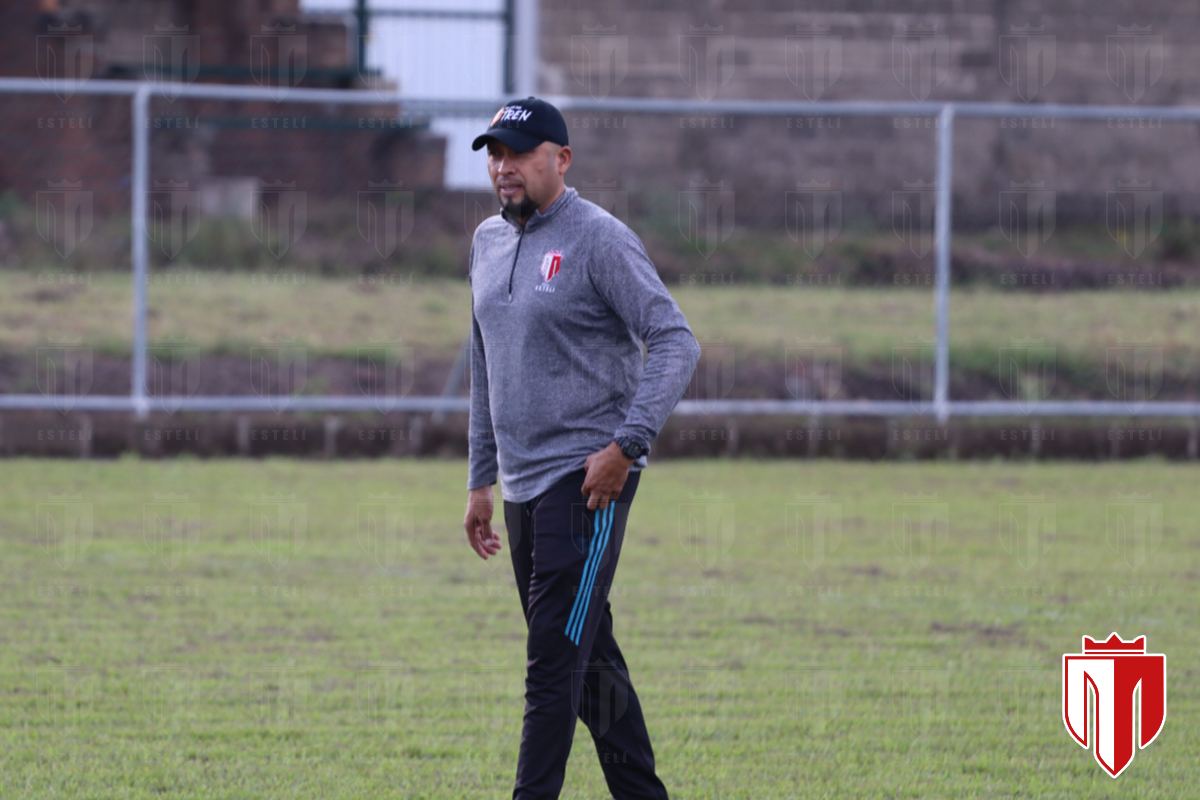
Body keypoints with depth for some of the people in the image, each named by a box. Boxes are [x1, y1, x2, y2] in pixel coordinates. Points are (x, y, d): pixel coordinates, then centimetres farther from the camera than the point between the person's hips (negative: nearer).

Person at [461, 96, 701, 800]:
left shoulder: (599, 240, -10)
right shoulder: (489, 242, 15)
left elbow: (676, 343, -16)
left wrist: (627, 444, -22)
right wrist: (480, 481, 21)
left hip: (588, 478, -8)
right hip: (522, 485, 8)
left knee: (554, 660, -13)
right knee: (588, 661, 12)